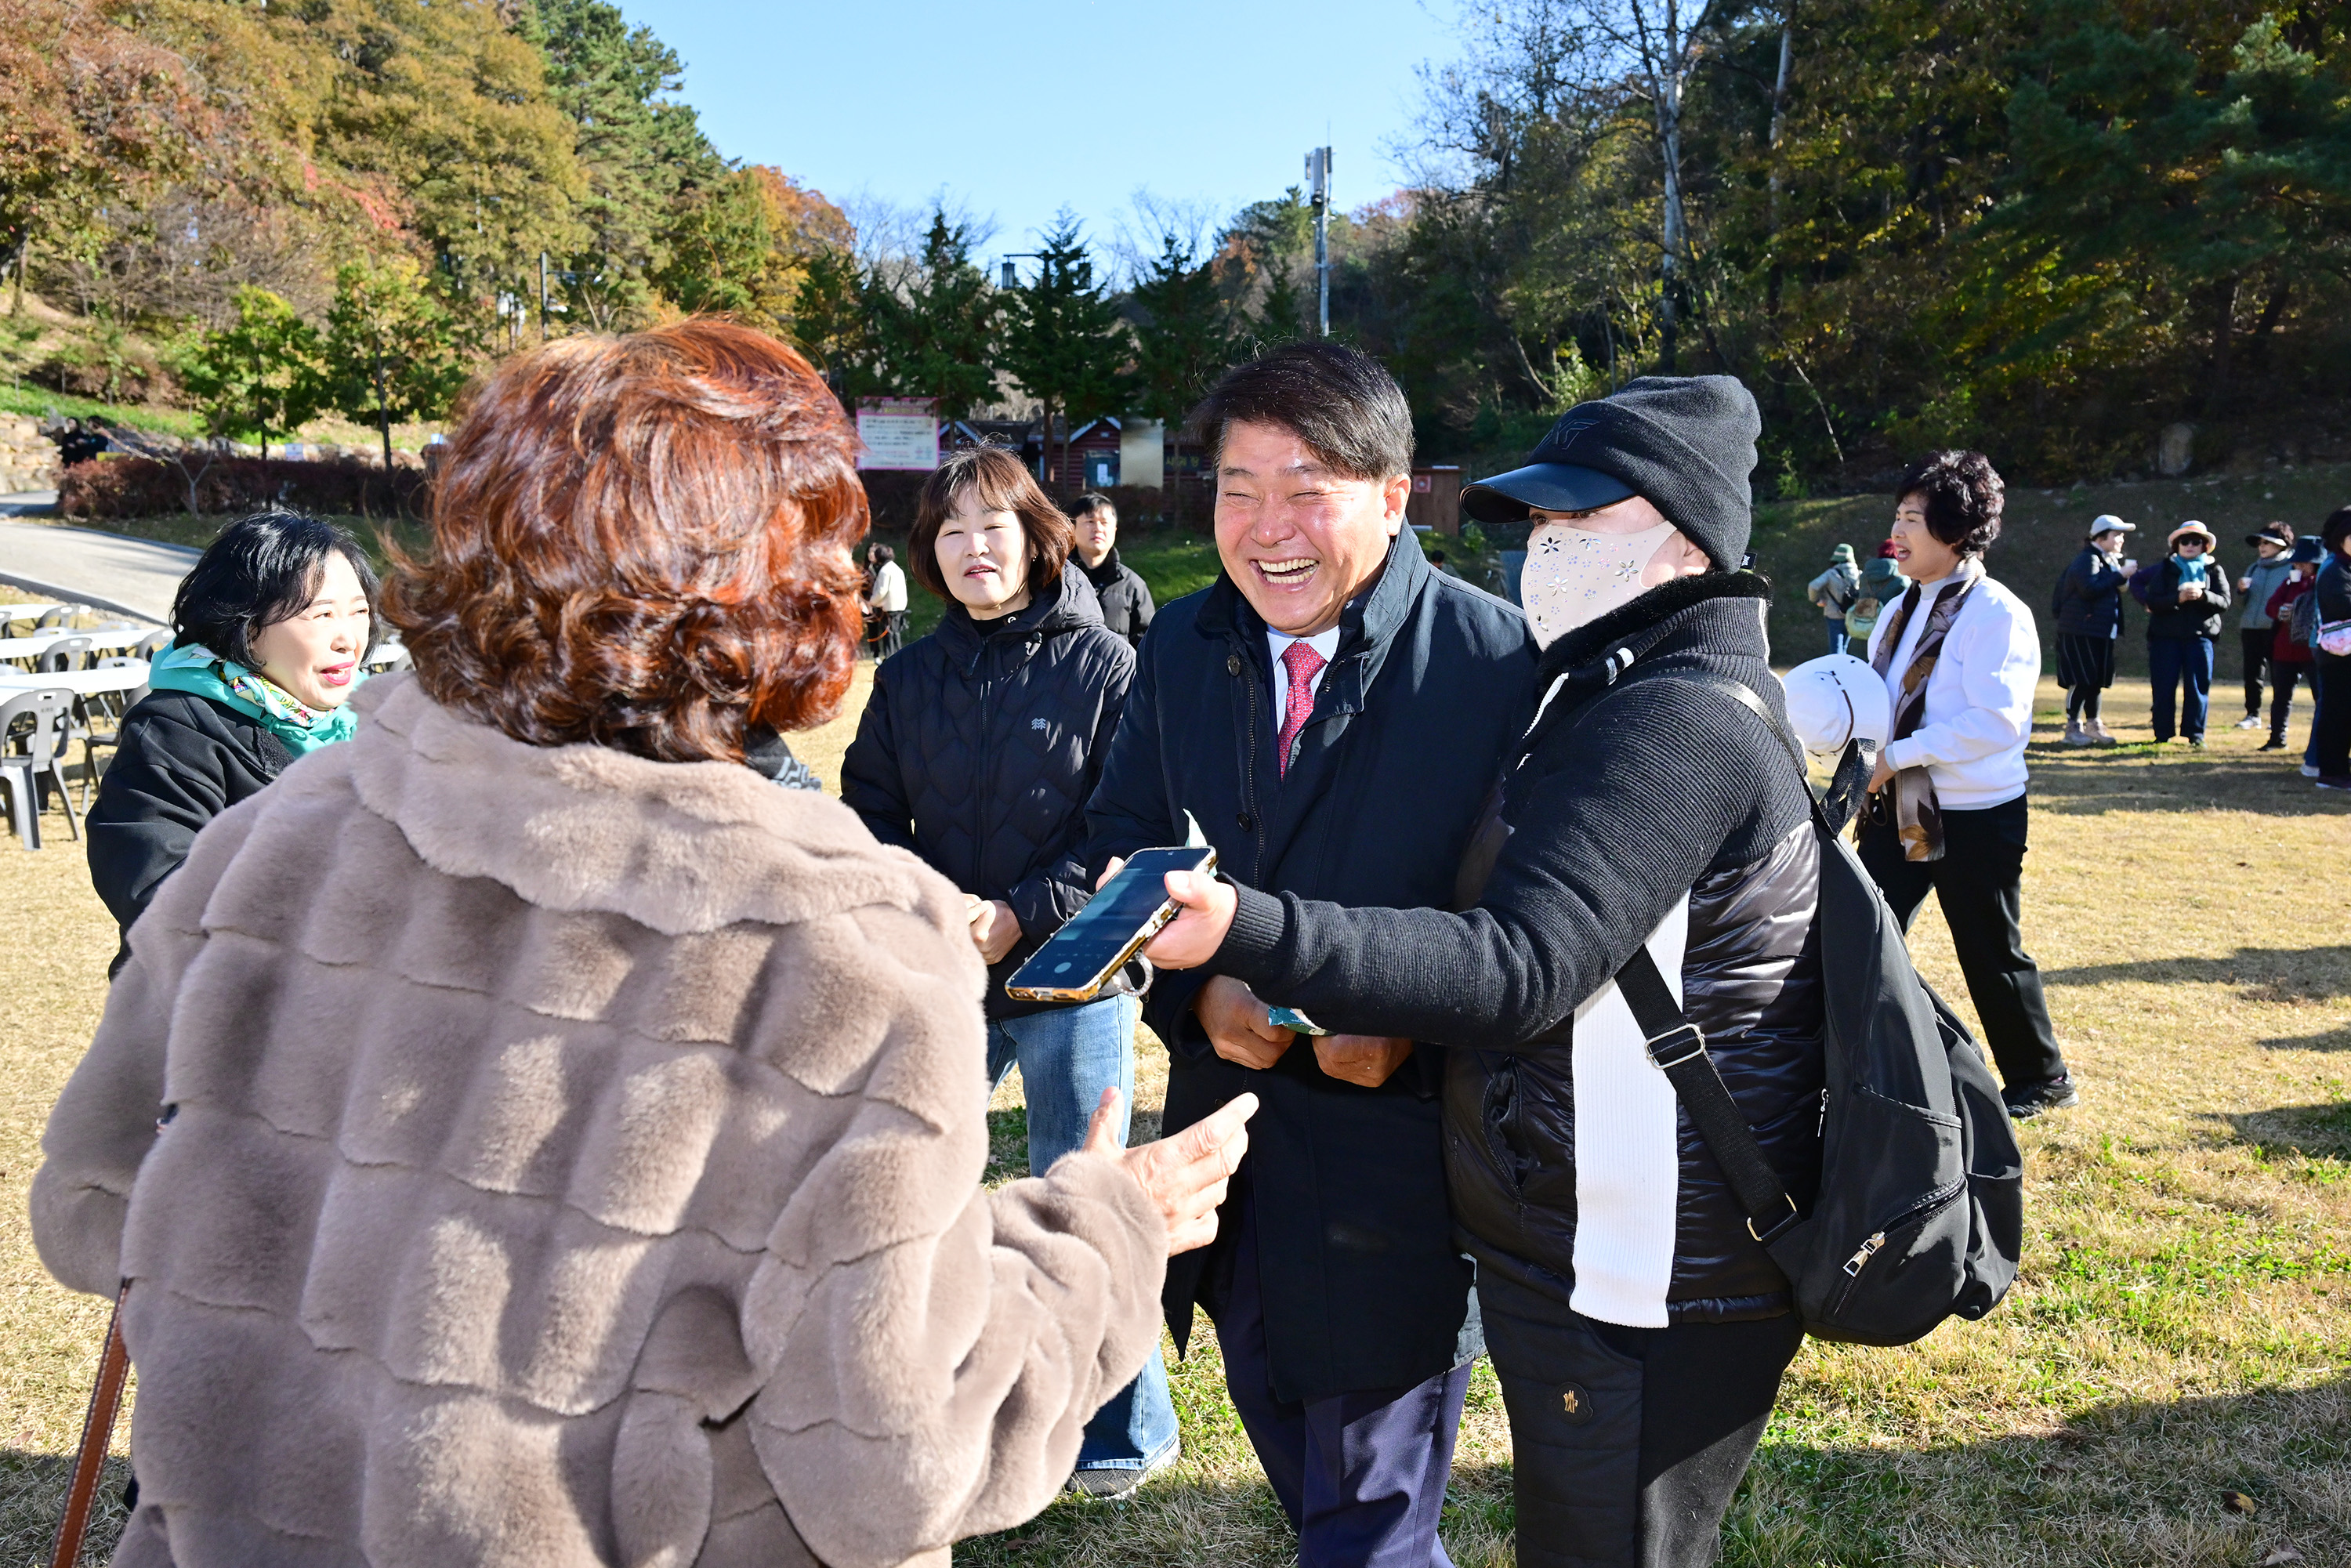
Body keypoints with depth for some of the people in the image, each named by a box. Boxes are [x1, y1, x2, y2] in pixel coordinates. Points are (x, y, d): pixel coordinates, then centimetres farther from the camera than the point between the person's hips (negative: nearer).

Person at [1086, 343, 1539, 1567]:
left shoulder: (1501, 663, -15)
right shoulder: (1180, 648, 2)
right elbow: (1119, 852, 5)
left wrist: (1410, 1020, -24)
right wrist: (1197, 990, -12)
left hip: (1402, 1176, -5)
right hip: (1228, 1145, 6)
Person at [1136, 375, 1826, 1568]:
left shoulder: (1684, 720, -20)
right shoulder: (1612, 690, 13)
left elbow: (1526, 965, -31)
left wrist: (1251, 932, -40)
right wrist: (1386, 1016, 7)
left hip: (1645, 1296, -10)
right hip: (1572, 1253, 10)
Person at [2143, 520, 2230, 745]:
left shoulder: (2213, 570, 10)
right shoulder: (2165, 568, 8)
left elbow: (2224, 602, -2)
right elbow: (2153, 602, -3)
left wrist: (2202, 595, -21)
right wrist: (2178, 598, -20)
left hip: (2200, 636, 0)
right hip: (2166, 636, 0)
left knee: (2197, 687, -1)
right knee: (2164, 687, -1)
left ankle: (2195, 733, 8)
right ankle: (2162, 734, 8)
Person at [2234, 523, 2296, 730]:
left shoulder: (2292, 568, -1)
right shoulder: (2254, 569, 17)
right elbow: (2241, 602, 17)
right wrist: (2242, 591, -3)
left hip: (2276, 629, -5)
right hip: (2250, 627, 5)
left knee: (2279, 675, -1)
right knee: (2252, 674, 7)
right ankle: (2252, 715, 16)